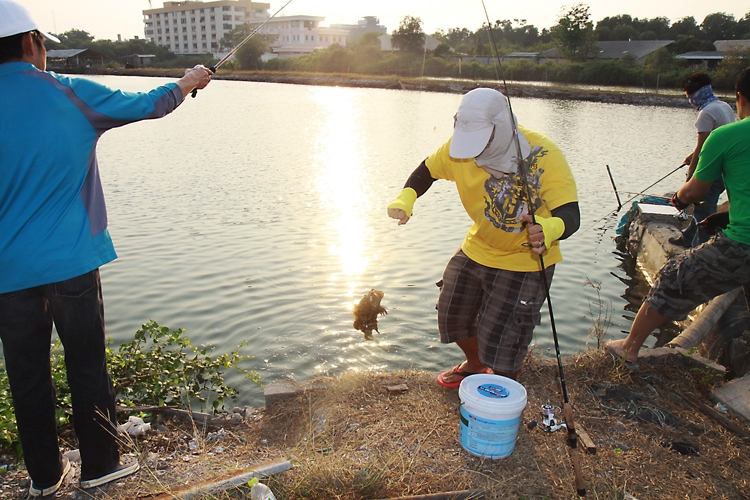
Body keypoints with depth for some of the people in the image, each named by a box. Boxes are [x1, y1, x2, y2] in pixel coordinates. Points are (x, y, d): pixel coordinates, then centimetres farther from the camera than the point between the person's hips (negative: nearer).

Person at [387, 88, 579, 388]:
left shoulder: (544, 157, -28)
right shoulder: (460, 149, -15)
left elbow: (570, 214, -33)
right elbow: (428, 170, 3)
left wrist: (550, 230, -58)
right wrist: (406, 199, -16)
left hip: (525, 260, -5)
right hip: (476, 248, 6)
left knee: (502, 338, -2)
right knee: (453, 316, 20)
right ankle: (475, 365, 53)